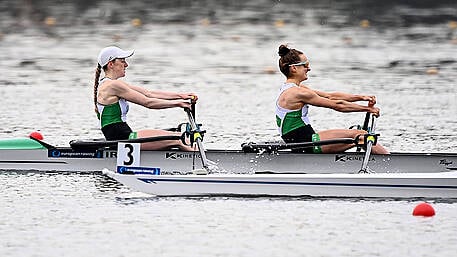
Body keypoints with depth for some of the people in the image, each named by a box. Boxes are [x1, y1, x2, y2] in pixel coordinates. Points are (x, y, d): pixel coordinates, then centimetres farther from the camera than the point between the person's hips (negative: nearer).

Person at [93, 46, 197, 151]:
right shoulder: (112, 85, -14)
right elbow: (147, 102, -12)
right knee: (176, 140, -14)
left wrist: (180, 95, 7)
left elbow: (149, 93, 14)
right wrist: (178, 103, -5)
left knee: (178, 136, 5)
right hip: (122, 140, -10)